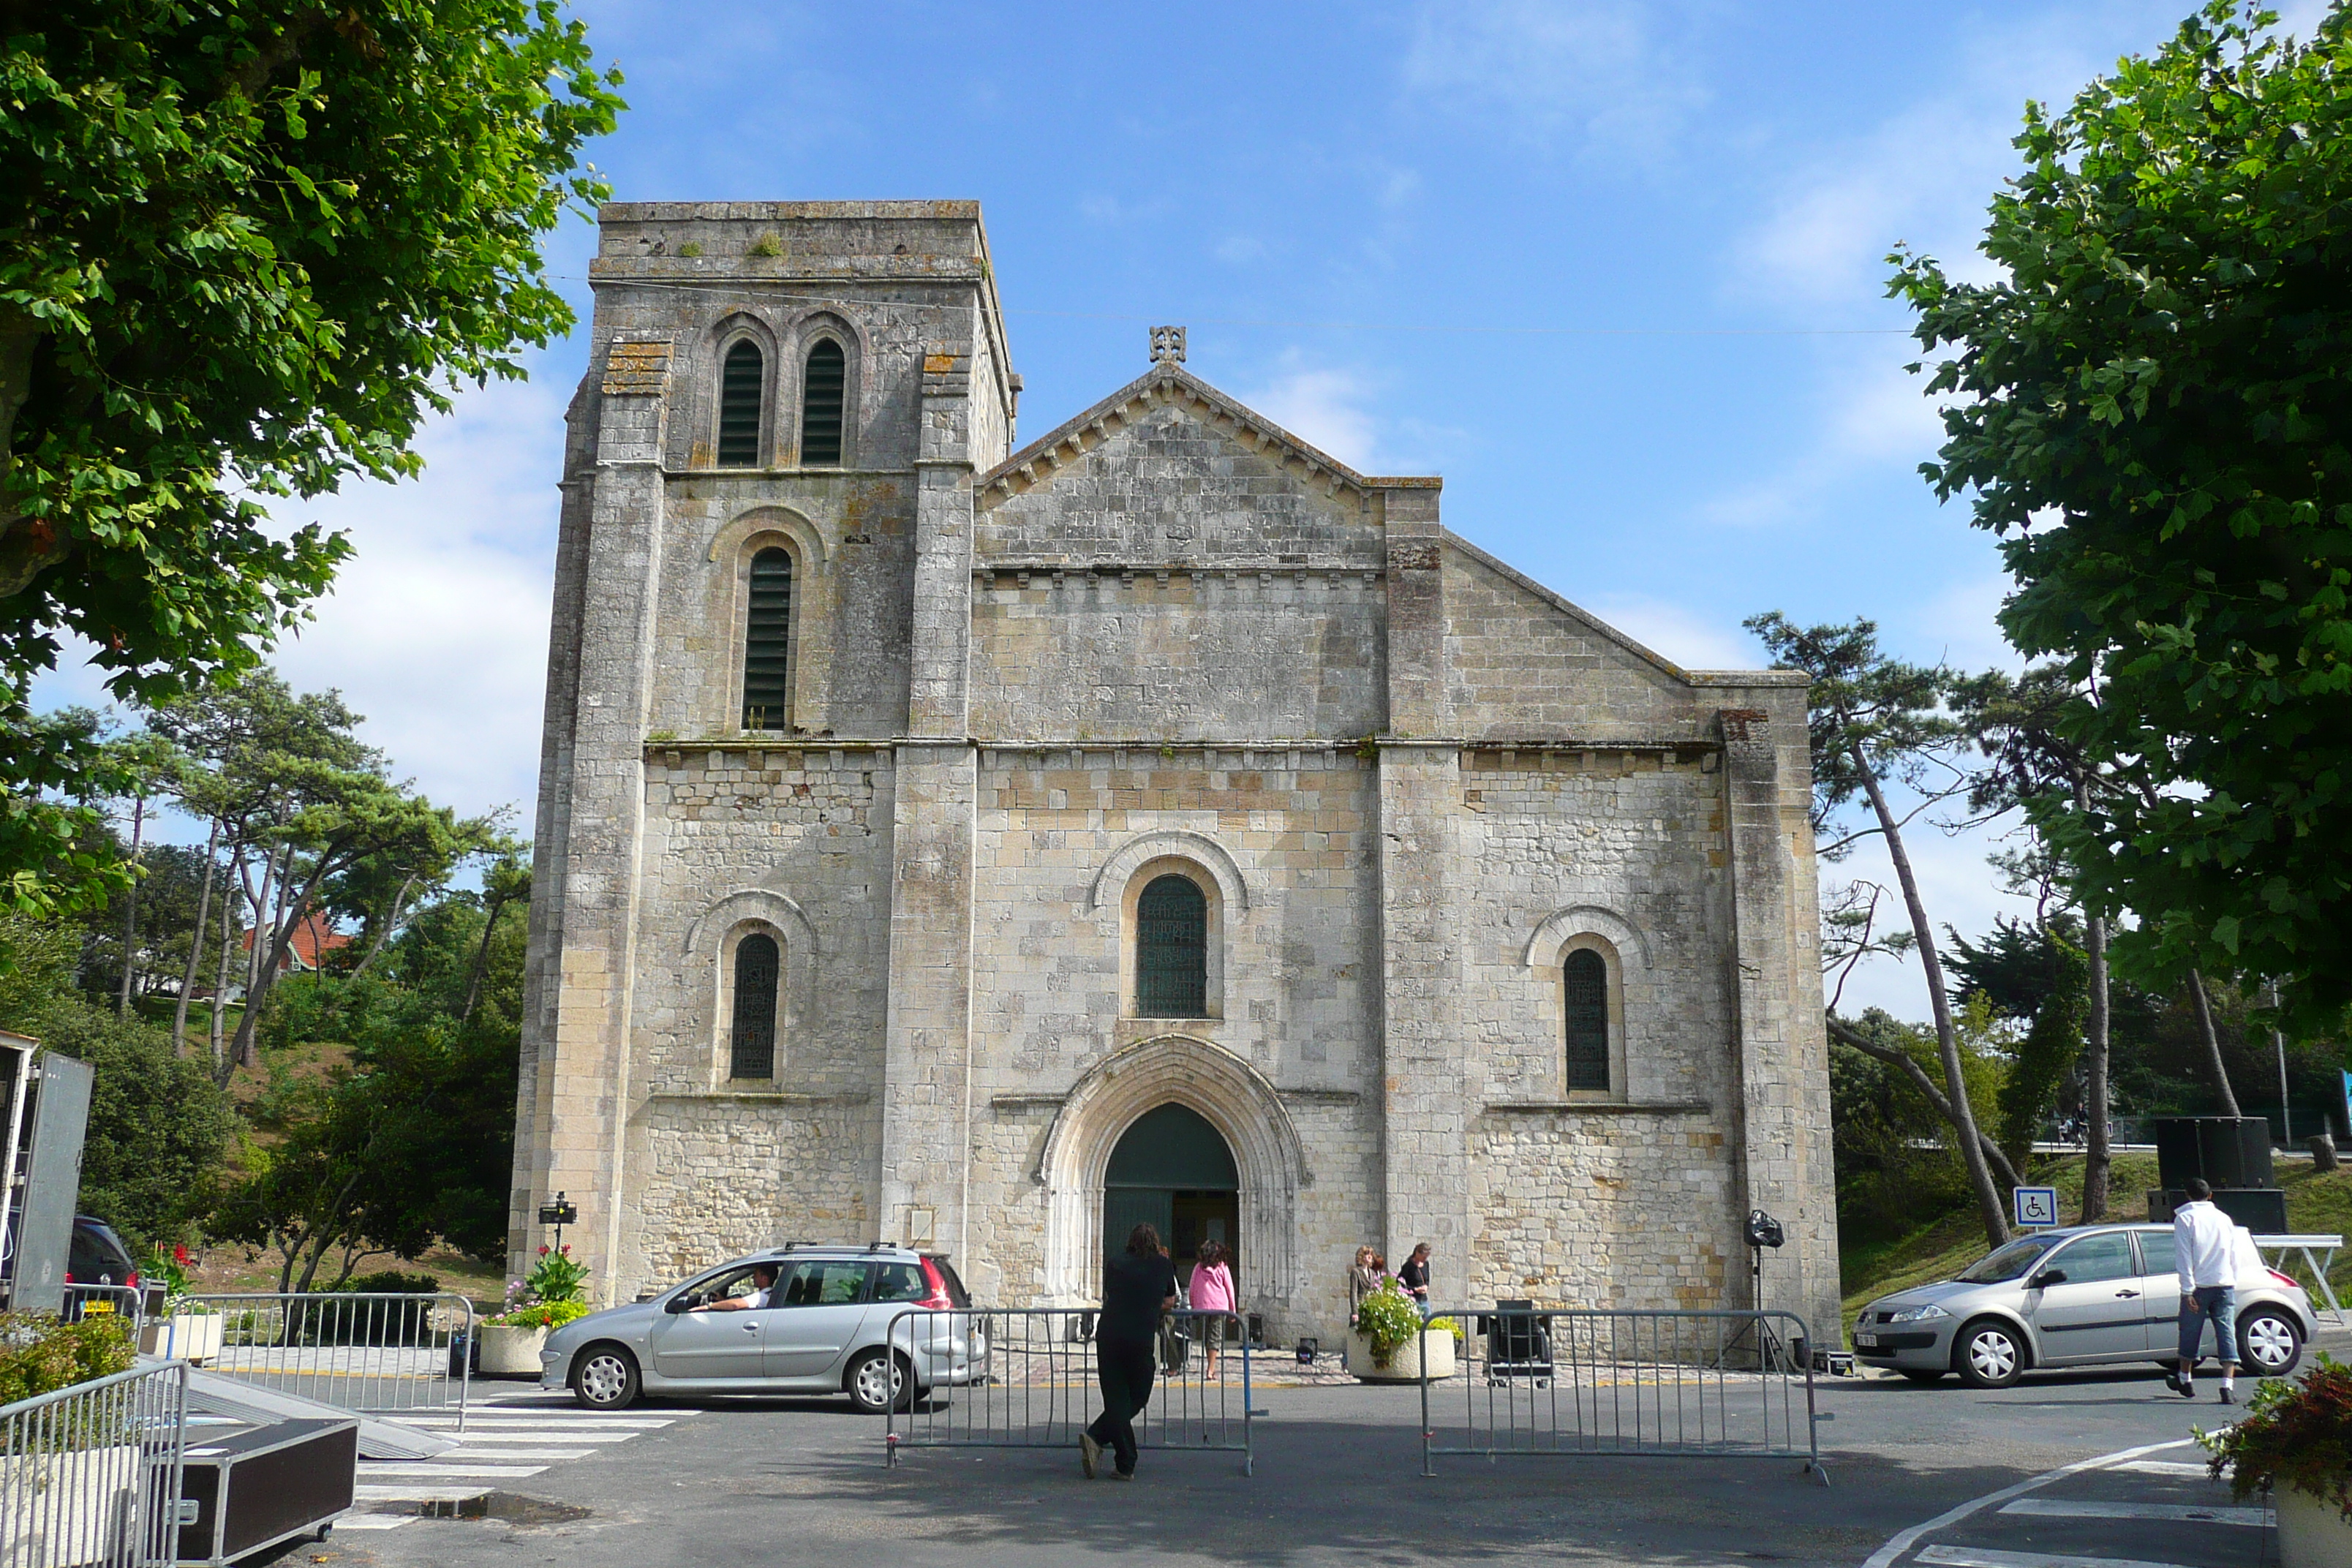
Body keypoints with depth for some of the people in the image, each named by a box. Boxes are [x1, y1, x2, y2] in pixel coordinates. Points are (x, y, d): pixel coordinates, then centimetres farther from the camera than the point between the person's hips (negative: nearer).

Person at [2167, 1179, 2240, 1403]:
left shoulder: (2184, 1218, -1)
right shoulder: (2224, 1218, 12)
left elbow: (2184, 1258, -8)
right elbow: (2234, 1256, 16)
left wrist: (2188, 1290, -8)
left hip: (2198, 1285, -3)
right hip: (2225, 1284, 3)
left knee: (2190, 1332, 11)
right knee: (2227, 1333, -2)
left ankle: (2185, 1380, 25)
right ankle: (2228, 1386, -15)